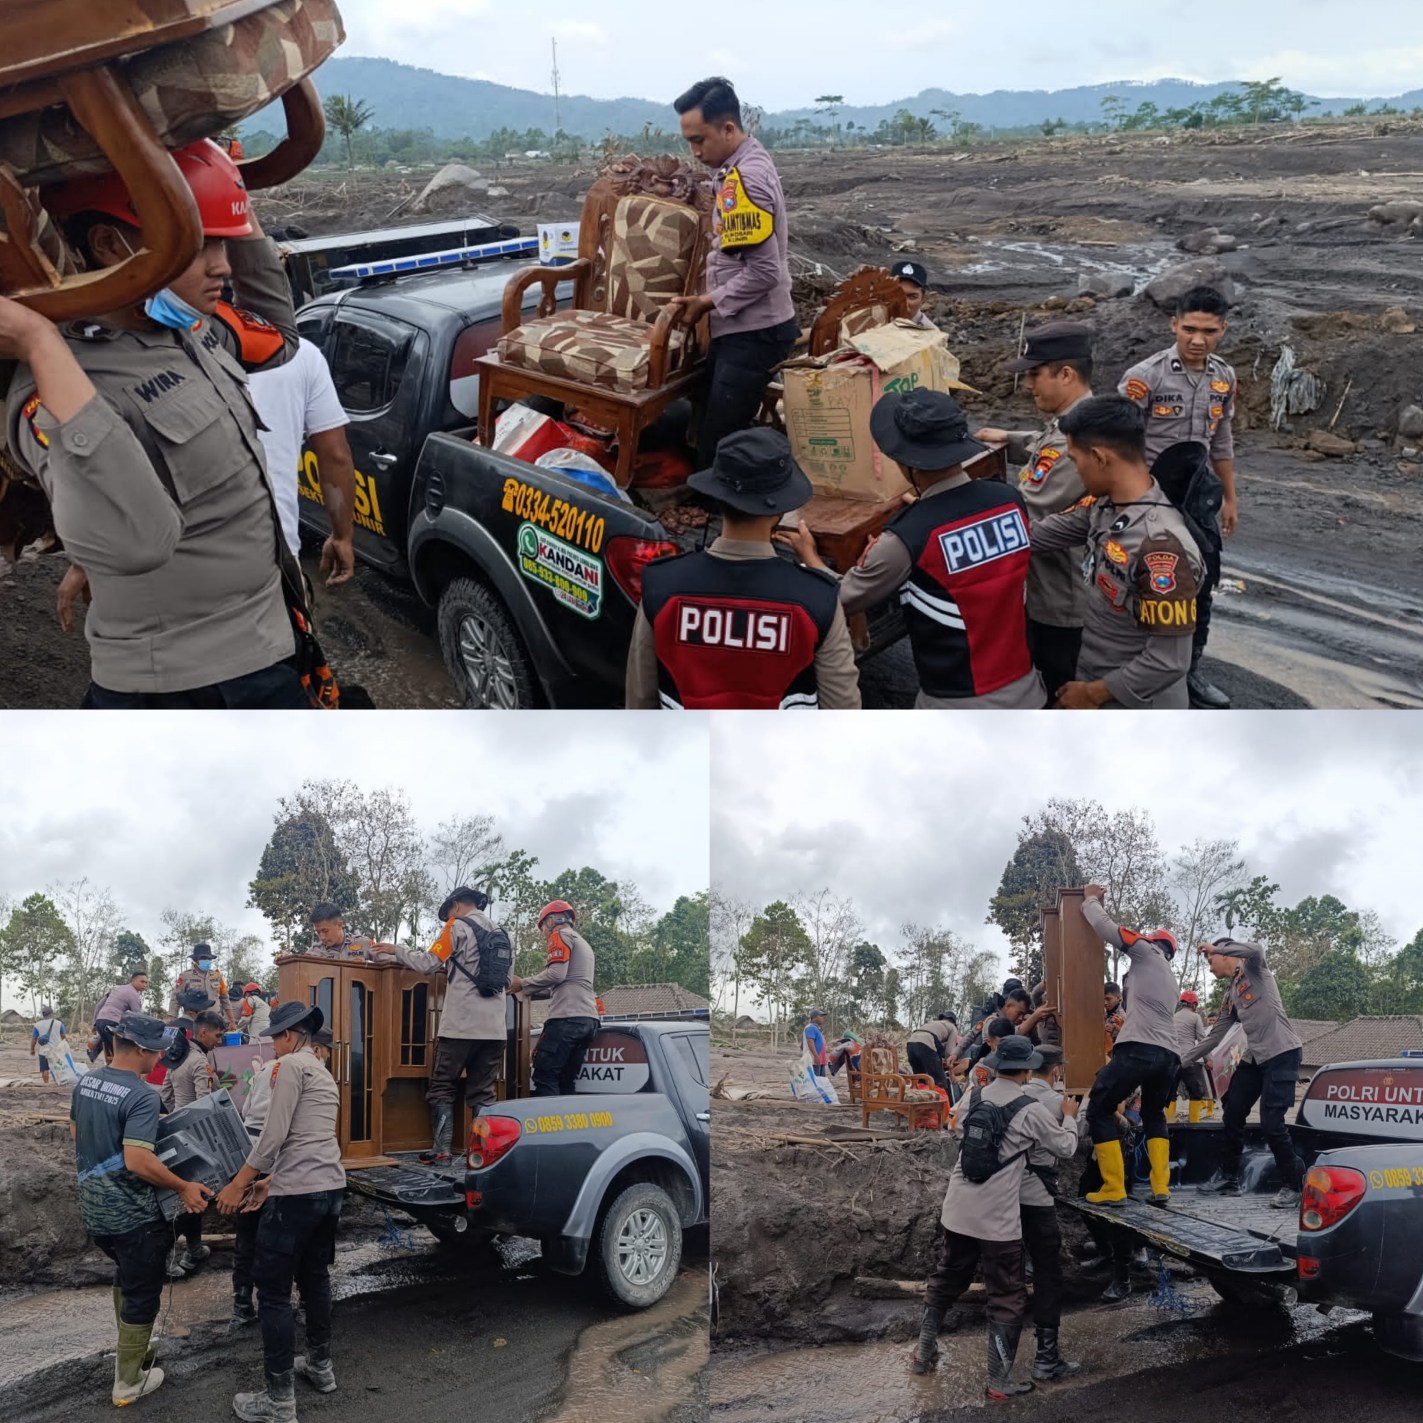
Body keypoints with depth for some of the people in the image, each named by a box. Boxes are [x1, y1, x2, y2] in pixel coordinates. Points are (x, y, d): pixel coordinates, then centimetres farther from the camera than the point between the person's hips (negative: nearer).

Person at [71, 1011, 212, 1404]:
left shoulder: (87, 1080, 1)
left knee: (126, 1276, 29)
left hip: (93, 1208, 8)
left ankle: (130, 1349, 43)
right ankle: (128, 1382, 19)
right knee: (142, 1293, 8)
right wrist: (183, 1187, -22)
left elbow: (75, 1130, 17)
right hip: (130, 1214, -8)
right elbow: (137, 1161, -32)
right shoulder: (141, 1096, -26)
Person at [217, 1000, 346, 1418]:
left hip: (298, 1193, -9)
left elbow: (274, 1134, -15)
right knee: (314, 1277, 23)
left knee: (273, 1292, -1)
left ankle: (279, 1401, 2)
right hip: (331, 1187, 9)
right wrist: (270, 1180, 27)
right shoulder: (324, 1076, 22)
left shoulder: (291, 1065, -7)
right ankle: (320, 1366, 36)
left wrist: (238, 1183, -10)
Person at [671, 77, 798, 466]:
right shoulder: (748, 165, 12)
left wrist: (707, 302, -13)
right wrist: (707, 299, 13)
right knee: (714, 433, 16)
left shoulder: (744, 178, -20)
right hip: (743, 329, 10)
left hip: (752, 335, -10)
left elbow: (763, 272, -25)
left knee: (718, 447, -7)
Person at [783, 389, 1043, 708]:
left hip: (958, 707, -5)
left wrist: (808, 554, 16)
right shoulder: (1011, 500, -5)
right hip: (1025, 690, 6)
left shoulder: (908, 537, -19)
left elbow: (844, 598, -3)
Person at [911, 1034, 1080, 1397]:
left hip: (958, 1210, 6)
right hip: (998, 1219, -6)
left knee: (945, 1279, 22)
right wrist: (1069, 1116, 20)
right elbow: (1066, 1147, 1)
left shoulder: (972, 1098, 3)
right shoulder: (1032, 1110, -12)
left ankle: (923, 1353, 35)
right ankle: (998, 1383, 8)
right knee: (1007, 1297, 6)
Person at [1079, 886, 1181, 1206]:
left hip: (1138, 1050, -8)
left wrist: (1090, 900, 21)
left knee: (1099, 1111, 4)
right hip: (1169, 1055, 8)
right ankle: (1161, 1187, 12)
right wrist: (1124, 1023, 52)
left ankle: (1113, 1188, -2)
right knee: (1154, 1115, 27)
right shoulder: (1170, 979, 31)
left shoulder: (1148, 952, 9)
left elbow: (1105, 927, 5)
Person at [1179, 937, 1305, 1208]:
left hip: (1282, 1054, -9)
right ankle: (1228, 1178, 23)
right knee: (1231, 1115, 9)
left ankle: (1293, 1185, 1)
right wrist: (1183, 1061, 20)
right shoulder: (1230, 995, 20)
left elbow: (1256, 950, -27)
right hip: (1254, 1057, 9)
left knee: (1271, 1123, -13)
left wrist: (1214, 948, -17)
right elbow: (1215, 1036, 21)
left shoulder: (1254, 969, -1)